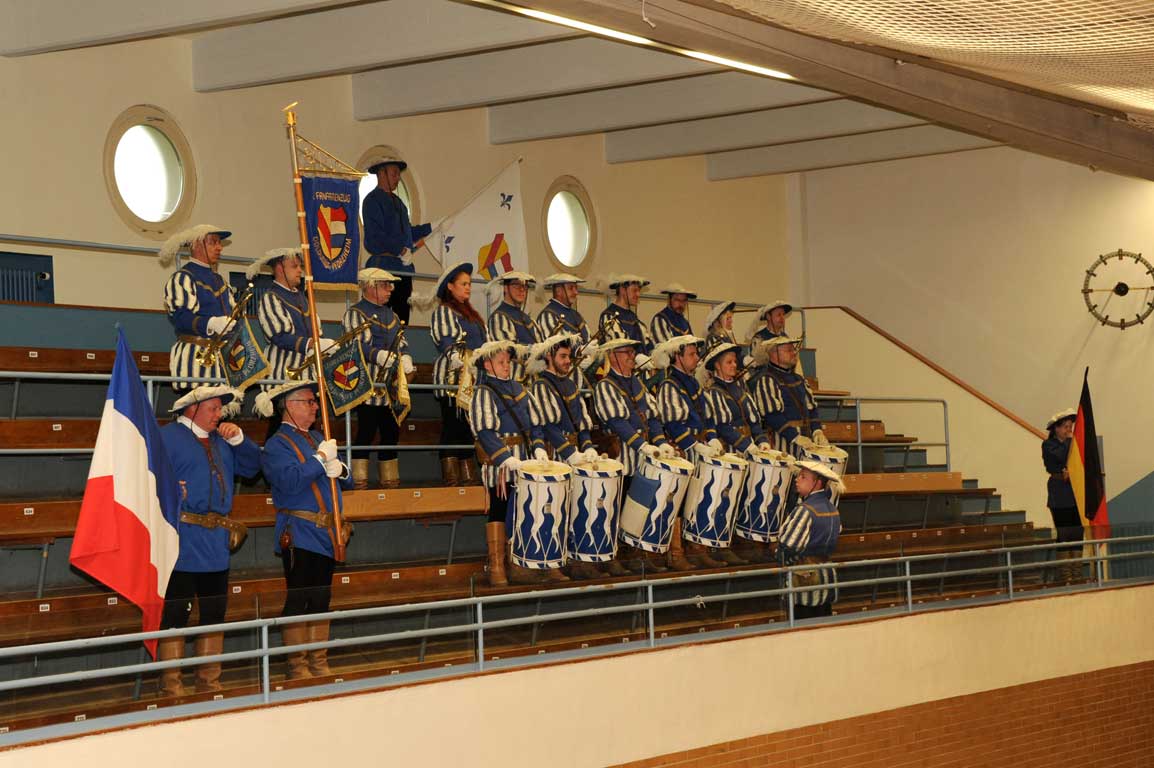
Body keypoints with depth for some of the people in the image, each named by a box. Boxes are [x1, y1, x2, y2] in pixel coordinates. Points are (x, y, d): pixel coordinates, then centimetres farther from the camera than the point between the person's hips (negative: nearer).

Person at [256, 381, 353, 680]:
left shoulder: (318, 438, 18)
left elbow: (347, 481, 18)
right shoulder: (277, 444, -5)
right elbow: (290, 481, -22)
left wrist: (340, 470, -5)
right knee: (298, 602, -5)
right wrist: (321, 459, -16)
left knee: (321, 600, 11)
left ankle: (319, 664, 17)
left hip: (326, 534, 8)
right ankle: (297, 666, 0)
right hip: (299, 535, -7)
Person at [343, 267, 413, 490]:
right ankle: (359, 482, -5)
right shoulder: (355, 314, -2)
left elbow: (402, 345, 18)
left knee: (391, 432, 9)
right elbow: (363, 347, -14)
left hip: (391, 387, 7)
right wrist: (384, 357, -23)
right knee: (366, 431, -8)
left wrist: (406, 364, -1)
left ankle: (389, 480, 17)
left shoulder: (391, 315, 21)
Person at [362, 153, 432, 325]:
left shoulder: (396, 201, 21)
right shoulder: (373, 200, -8)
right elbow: (375, 236, -17)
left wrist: (431, 227, 16)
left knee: (402, 315, 8)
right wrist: (401, 250, -19)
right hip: (383, 265, -9)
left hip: (403, 266, 9)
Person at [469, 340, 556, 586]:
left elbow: (534, 423, 17)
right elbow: (485, 432, -16)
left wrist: (539, 447, 0)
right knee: (499, 511, -3)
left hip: (524, 463, 7)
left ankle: (518, 566, 16)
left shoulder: (518, 389, 15)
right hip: (499, 465, -7)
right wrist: (508, 459, -24)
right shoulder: (484, 393, -7)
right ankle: (496, 568, 1)